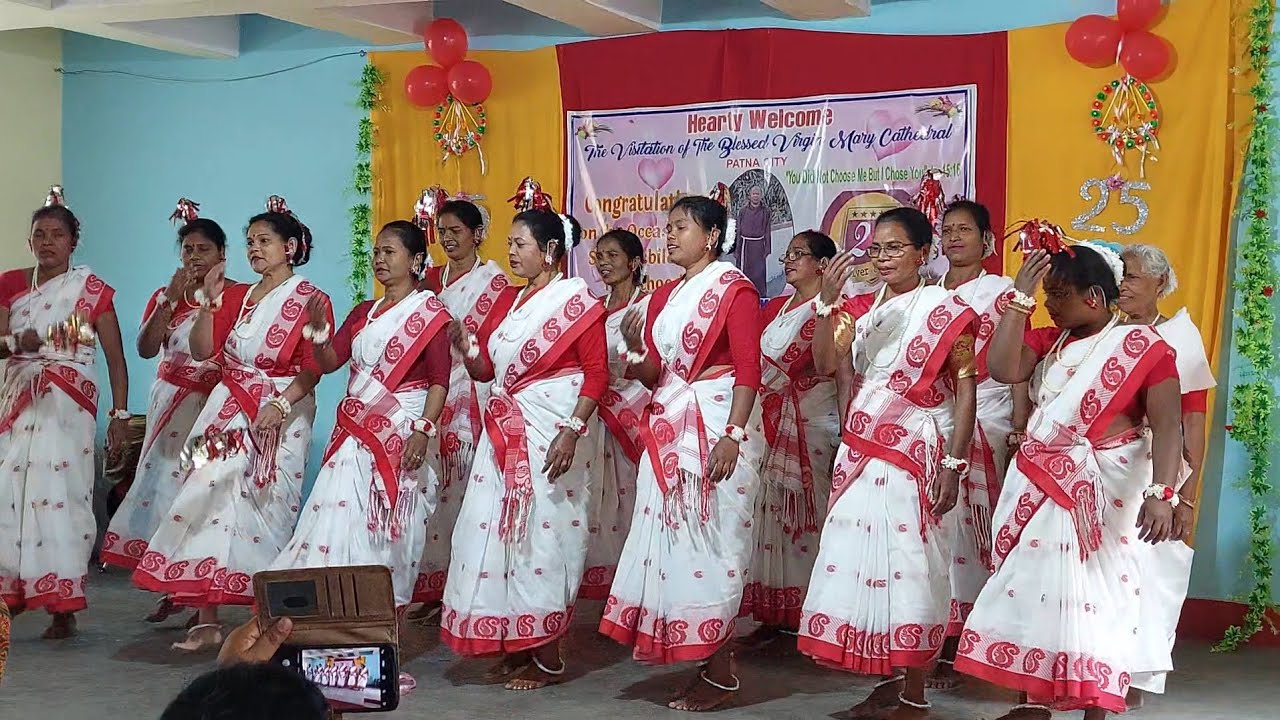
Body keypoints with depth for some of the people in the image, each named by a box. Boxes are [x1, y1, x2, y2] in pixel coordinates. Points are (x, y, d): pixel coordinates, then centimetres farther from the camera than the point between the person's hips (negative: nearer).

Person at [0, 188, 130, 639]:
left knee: (59, 494, -10)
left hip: (69, 404, -3)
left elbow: (115, 357, 2)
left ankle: (63, 609, -8)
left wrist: (120, 415, -4)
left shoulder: (92, 290, 3)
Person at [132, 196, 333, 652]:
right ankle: (207, 620, 0)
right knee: (208, 499, -4)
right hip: (227, 412, 5)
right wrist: (209, 300, -1)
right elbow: (202, 350, 8)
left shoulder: (309, 300, -1)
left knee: (263, 509, -6)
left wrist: (280, 405, -25)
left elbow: (312, 368, -11)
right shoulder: (235, 296, 17)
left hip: (280, 416, -5)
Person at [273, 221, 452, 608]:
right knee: (341, 514, -1)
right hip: (355, 429, 6)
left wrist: (423, 430, -19)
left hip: (400, 430, -6)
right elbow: (329, 362, 9)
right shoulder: (363, 312, 18)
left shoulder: (429, 312, -2)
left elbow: (439, 381, -9)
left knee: (387, 523, -5)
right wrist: (318, 330, -10)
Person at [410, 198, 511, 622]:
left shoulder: (493, 280, 1)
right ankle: (434, 588, 7)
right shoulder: (432, 279, 17)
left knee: (464, 493, -8)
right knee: (434, 489, 1)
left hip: (472, 393, -5)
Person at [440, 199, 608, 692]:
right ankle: (512, 646, 16)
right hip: (504, 433, 7)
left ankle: (547, 655, 6)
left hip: (551, 432, -7)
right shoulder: (507, 301, 15)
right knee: (495, 532, 5)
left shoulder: (576, 300, -5)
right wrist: (467, 349, -5)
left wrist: (572, 431, -20)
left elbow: (597, 374, -11)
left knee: (543, 535, -3)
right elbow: (485, 369, 16)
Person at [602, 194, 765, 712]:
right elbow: (655, 375, 15)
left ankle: (720, 673, 2)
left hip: (716, 426, -8)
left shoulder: (734, 288, -4)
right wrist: (635, 346, -6)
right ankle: (703, 664, 14)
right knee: (672, 541, 6)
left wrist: (733, 436, -21)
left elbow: (748, 369, -12)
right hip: (668, 430, 8)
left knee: (710, 542, -6)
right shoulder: (664, 296, 17)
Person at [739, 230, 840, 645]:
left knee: (805, 509, -6)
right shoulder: (775, 308, 20)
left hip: (811, 419, -7)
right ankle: (775, 612, 6)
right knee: (772, 509, 3)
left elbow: (793, 362, -14)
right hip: (772, 419, 7)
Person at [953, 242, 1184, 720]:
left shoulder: (1142, 346, -6)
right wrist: (1020, 295, -10)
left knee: (1092, 594, -3)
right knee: (1034, 586, 7)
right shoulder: (1048, 341, 10)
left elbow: (1166, 426, -13)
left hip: (1102, 492, -6)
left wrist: (1160, 493, -26)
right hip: (1038, 485, 6)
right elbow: (1002, 369, -8)